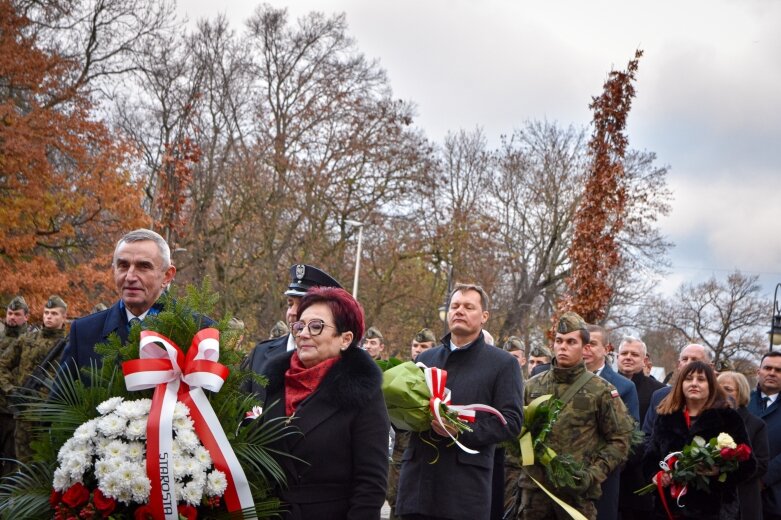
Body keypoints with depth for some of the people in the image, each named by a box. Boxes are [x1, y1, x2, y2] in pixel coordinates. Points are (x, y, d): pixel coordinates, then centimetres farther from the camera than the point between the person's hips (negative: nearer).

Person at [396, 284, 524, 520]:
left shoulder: (503, 364, 5)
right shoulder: (425, 359, 19)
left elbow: (511, 421, -4)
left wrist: (463, 430, -17)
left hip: (466, 485, -4)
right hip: (417, 477, 4)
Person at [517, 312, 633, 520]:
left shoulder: (601, 391, 0)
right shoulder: (533, 386, 9)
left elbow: (620, 439, -1)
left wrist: (593, 474, -10)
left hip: (577, 491, -3)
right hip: (534, 486, 3)